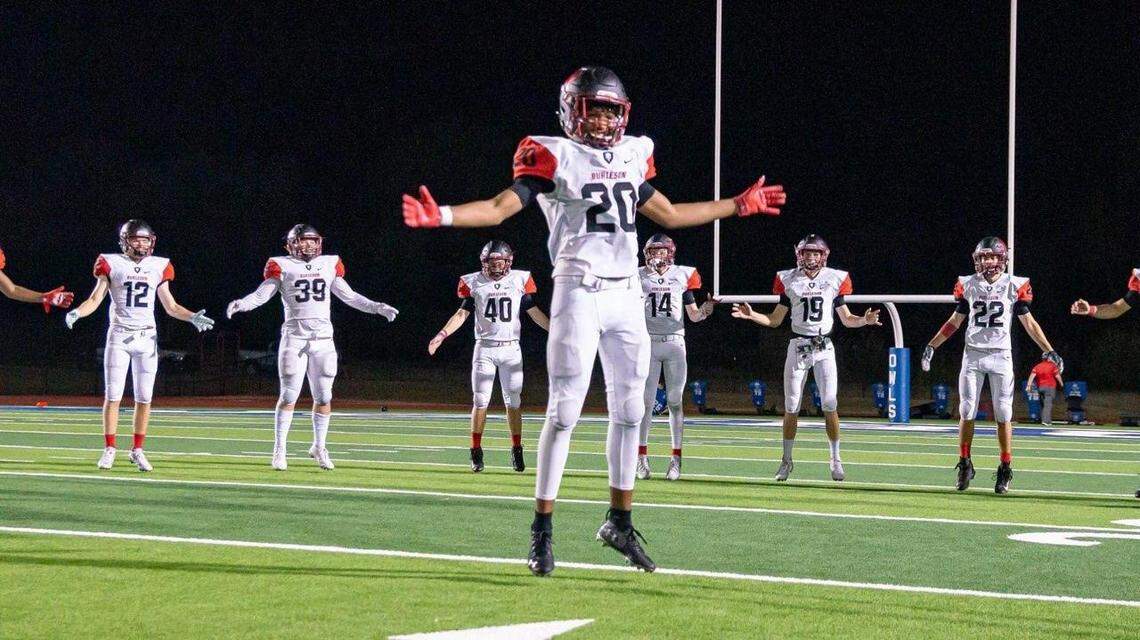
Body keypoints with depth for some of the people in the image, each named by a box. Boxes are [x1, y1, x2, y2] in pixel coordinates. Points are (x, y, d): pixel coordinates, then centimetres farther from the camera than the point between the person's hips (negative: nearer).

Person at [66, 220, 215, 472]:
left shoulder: (158, 267, 8)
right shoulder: (112, 264, -1)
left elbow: (171, 307, 14)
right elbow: (95, 300, -1)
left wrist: (192, 317, -1)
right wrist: (76, 313, -18)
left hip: (147, 337, 3)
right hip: (119, 335, -2)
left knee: (144, 398, 2)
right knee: (113, 395, -3)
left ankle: (137, 450, 11)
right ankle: (109, 449, 5)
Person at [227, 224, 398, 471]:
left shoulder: (329, 265, 12)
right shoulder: (282, 266, 1)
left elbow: (349, 296, 19)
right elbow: (261, 295, -5)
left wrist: (377, 308, 16)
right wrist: (240, 304, -23)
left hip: (323, 339, 3)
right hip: (294, 338, -3)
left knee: (323, 397, 5)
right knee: (289, 396, -5)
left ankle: (319, 447, 19)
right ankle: (279, 450, 3)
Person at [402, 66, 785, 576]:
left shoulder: (632, 156, 14)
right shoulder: (554, 157, -4)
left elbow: (669, 215, 25)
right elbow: (502, 207, -12)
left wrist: (739, 206, 30)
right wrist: (441, 216, -27)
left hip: (626, 296, 6)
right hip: (579, 292, -6)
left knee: (628, 411, 8)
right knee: (564, 412, -7)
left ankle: (620, 521, 19)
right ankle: (542, 529, -1)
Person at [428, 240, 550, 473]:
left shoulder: (520, 280, 3)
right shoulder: (474, 283, 1)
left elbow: (534, 312, 9)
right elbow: (462, 313, 2)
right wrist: (442, 335, -10)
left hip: (511, 349, 1)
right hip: (485, 348, -1)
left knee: (513, 401, 1)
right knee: (480, 401, -3)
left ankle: (517, 450, 9)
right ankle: (476, 453, 2)